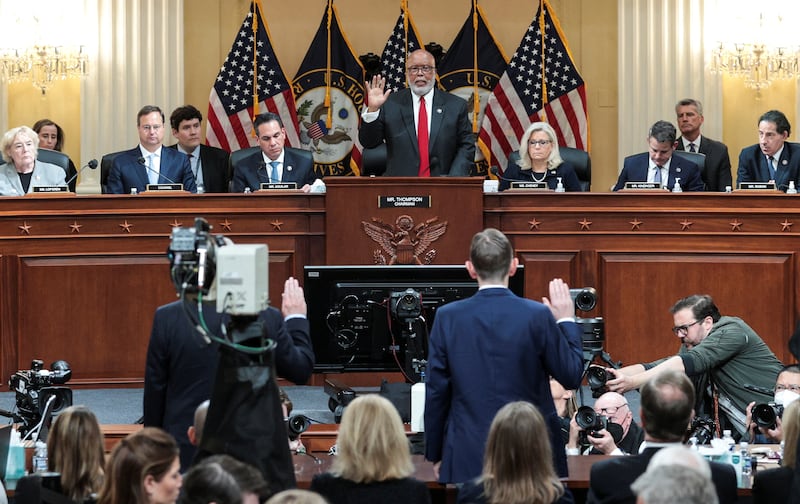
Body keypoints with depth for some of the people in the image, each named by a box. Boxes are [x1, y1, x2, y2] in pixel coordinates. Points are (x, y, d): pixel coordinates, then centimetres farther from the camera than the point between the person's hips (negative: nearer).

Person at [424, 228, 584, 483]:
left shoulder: (448, 317, -4)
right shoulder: (538, 316, -8)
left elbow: (436, 392, 1)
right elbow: (572, 376, 2)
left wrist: (435, 455, 12)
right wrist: (566, 321, 14)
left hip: (467, 460, 1)